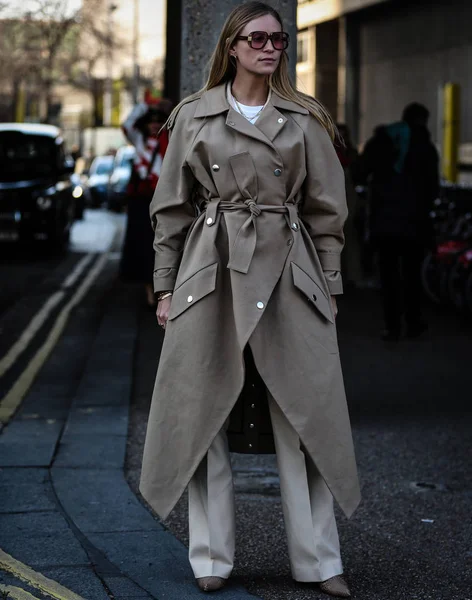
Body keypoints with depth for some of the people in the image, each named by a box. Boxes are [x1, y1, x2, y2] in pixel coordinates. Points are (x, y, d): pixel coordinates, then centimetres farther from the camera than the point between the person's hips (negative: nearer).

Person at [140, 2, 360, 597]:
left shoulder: (304, 119, 7)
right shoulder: (192, 117, 6)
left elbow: (326, 210, 8)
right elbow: (170, 210, 7)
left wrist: (328, 285, 4)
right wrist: (166, 286, 3)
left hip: (288, 274, 0)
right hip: (212, 273, 0)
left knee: (302, 416, 1)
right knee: (205, 414, 2)